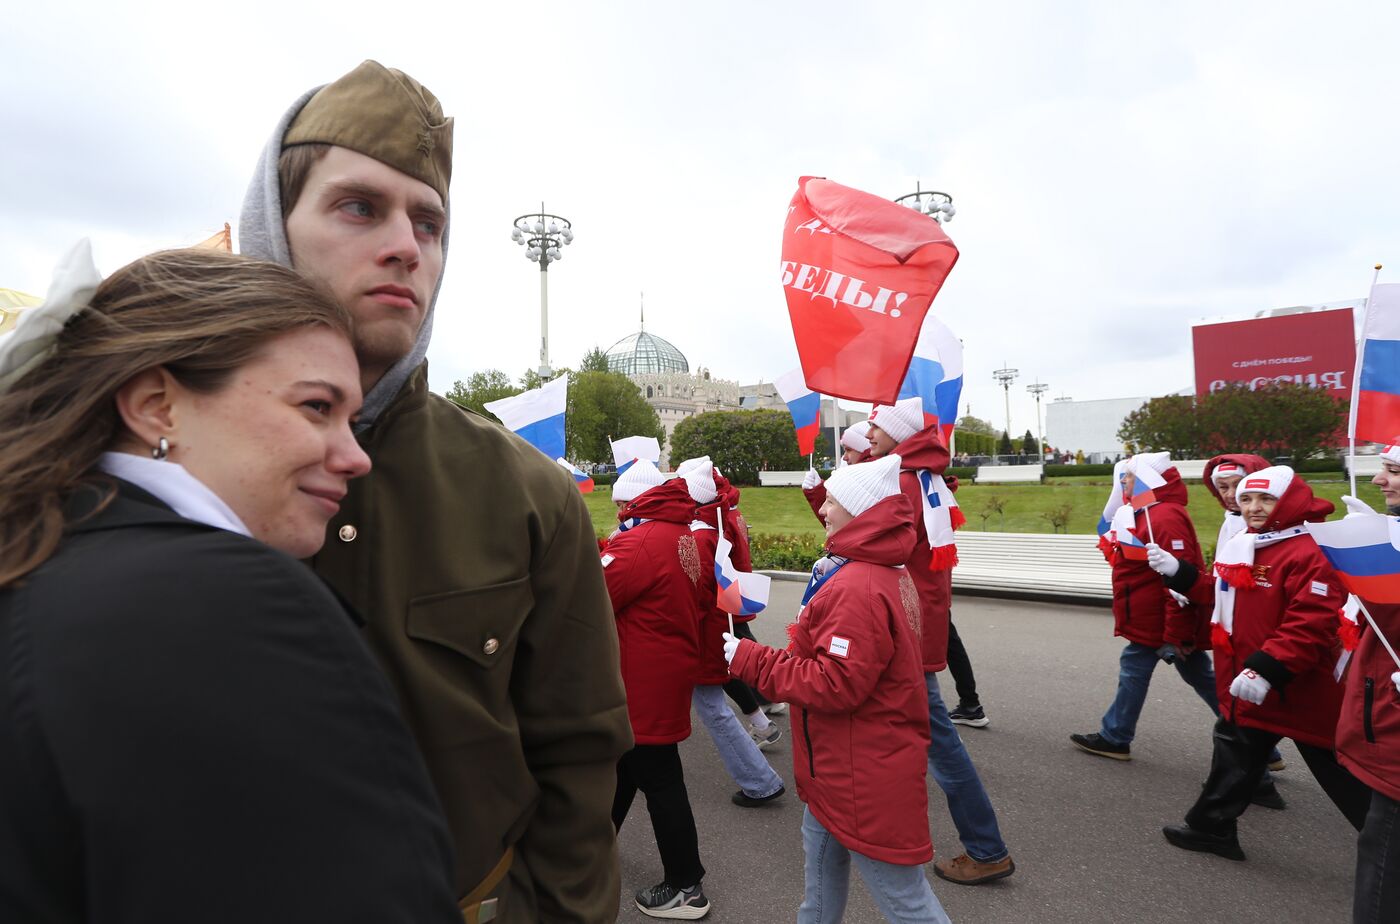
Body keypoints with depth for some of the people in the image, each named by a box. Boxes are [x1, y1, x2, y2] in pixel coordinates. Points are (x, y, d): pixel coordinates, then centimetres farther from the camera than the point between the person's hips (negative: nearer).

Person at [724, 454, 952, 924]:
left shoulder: (855, 589, -27)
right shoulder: (886, 573, 8)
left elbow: (836, 684, -29)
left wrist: (752, 660, -22)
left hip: (865, 776, -10)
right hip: (847, 762, 10)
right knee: (821, 850, 25)